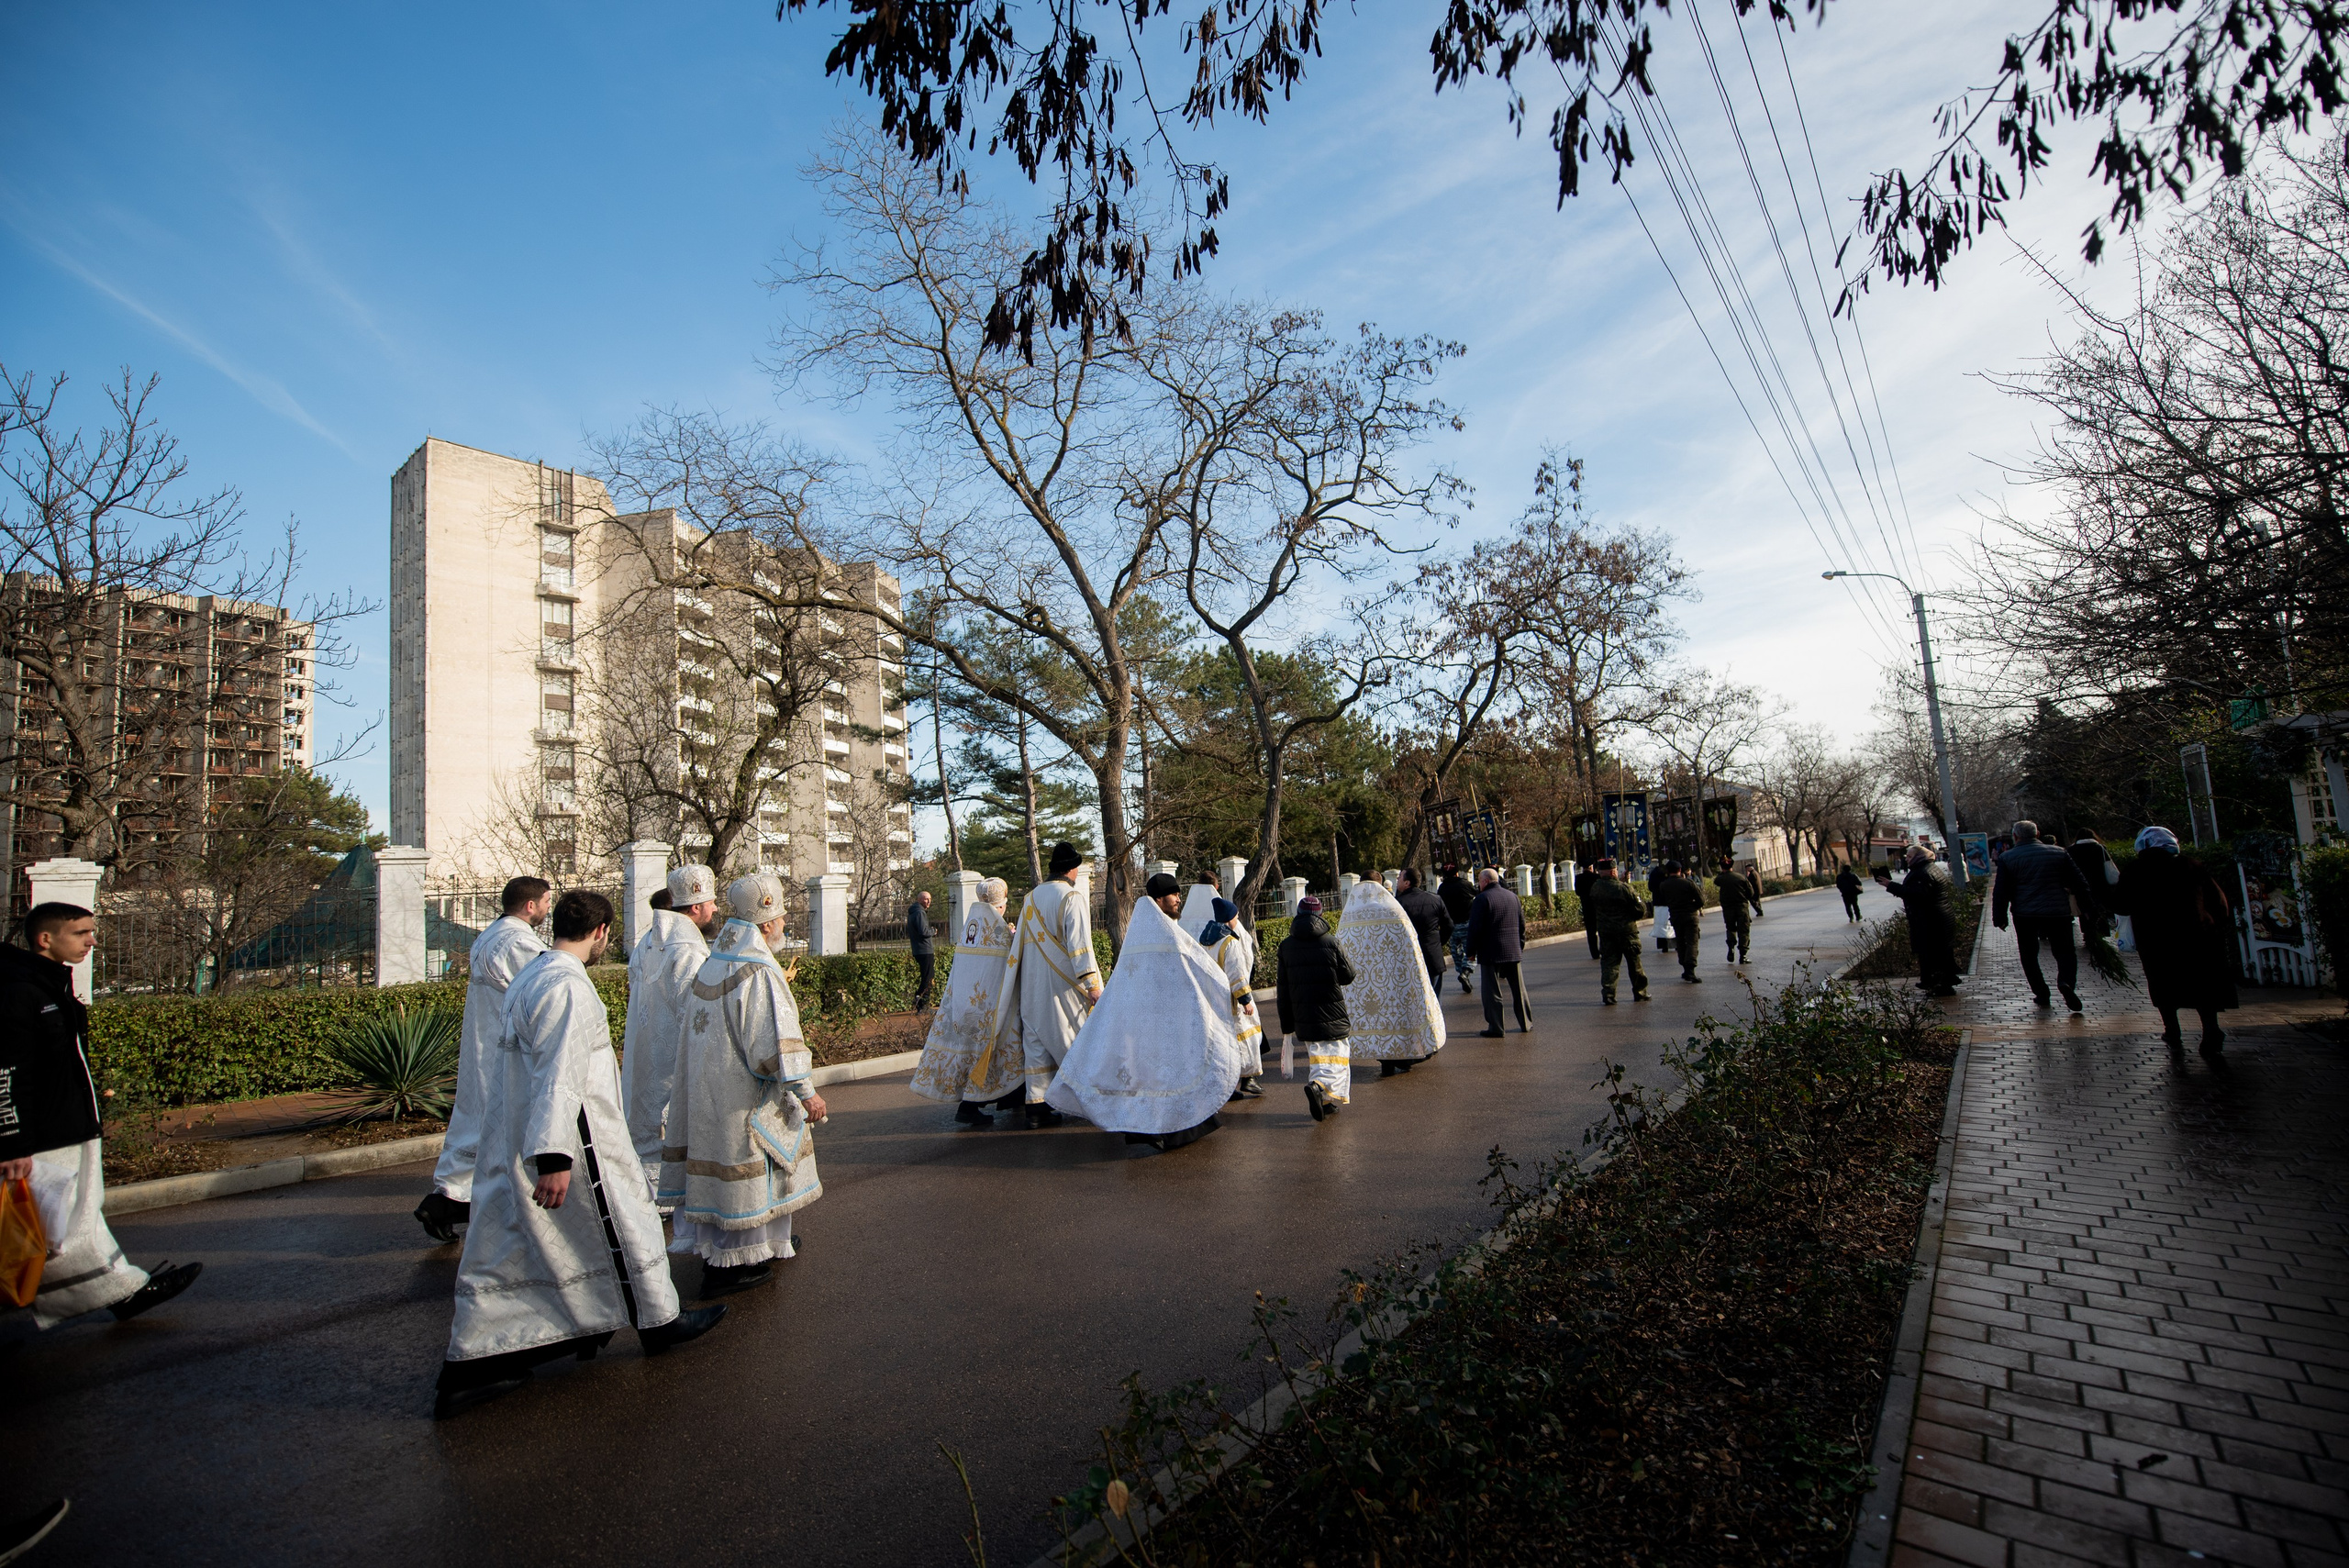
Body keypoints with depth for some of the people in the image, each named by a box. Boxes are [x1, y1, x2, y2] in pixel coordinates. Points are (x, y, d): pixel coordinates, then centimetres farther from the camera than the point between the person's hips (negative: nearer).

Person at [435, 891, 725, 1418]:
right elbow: (559, 1075, -27)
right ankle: (658, 1320, 24)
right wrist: (554, 1157, -28)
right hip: (573, 1140, -9)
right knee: (622, 1225, 8)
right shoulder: (568, 987, -21)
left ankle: (466, 1365, 17)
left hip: (508, 1139, 9)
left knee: (505, 1246, 14)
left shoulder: (527, 976, 11)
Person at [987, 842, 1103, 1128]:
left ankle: (1036, 1106, 7)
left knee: (1036, 1040, 7)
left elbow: (1021, 940, 14)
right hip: (1063, 984, -6)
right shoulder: (1071, 896, -10)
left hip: (1031, 984, 6)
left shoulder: (1031, 897, 10)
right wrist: (1091, 983, -19)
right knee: (1077, 1039, 7)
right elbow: (1079, 943, -18)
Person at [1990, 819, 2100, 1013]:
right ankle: (2066, 982, -16)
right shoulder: (2059, 853, 5)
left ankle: (2041, 993, 11)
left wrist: (1999, 917, 6)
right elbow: (2079, 883, 8)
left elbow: (2000, 891, -1)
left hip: (2024, 915, -1)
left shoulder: (2007, 858, 0)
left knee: (2029, 955, 12)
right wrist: (2090, 908, 16)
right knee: (2065, 951, 10)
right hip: (2057, 912, 1)